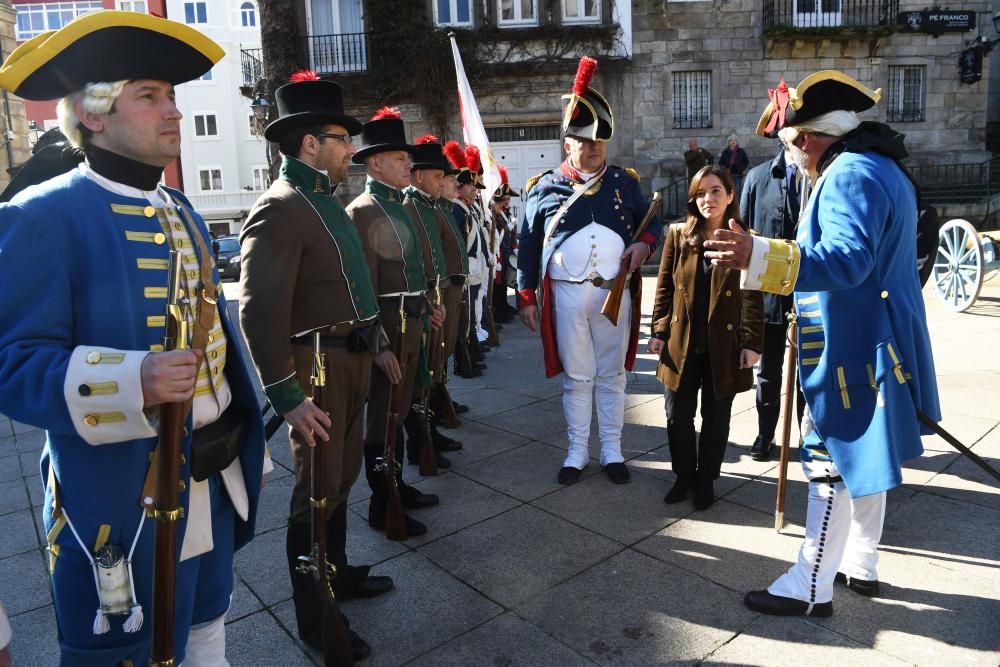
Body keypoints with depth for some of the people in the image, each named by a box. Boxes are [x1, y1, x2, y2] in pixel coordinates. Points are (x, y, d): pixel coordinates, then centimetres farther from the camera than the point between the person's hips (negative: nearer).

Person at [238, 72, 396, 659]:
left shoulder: (328, 200, 13)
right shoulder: (279, 209, -18)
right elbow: (260, 313, -23)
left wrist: (377, 341, 20)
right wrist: (288, 398, -24)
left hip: (353, 359, 9)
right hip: (319, 367, -9)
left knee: (343, 478, 21)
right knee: (318, 492, 4)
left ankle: (338, 572, 41)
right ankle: (314, 618, 21)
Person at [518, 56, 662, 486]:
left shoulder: (624, 182, 6)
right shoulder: (545, 188, 1)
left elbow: (651, 222, 15)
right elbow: (527, 246, 3)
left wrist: (644, 244, -9)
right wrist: (526, 297, 0)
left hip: (615, 292, 2)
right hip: (567, 294, -1)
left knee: (612, 376, 10)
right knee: (576, 378, 8)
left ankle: (612, 452, 22)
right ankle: (576, 453, 21)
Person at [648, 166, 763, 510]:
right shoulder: (678, 236, 2)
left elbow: (753, 298, -3)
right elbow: (664, 288, 5)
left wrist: (751, 343, -8)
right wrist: (659, 332, 1)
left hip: (724, 347, -1)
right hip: (681, 345, 2)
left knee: (716, 420, 11)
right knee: (678, 417, 9)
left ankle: (706, 480, 29)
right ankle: (683, 475, 30)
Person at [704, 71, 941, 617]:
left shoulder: (850, 174, -19)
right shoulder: (880, 167, 15)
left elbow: (848, 260, -33)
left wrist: (761, 255, -44)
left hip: (853, 348, -11)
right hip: (872, 341, 11)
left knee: (833, 462, -3)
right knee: (862, 458, 19)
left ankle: (810, 588, 10)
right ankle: (860, 566, 34)